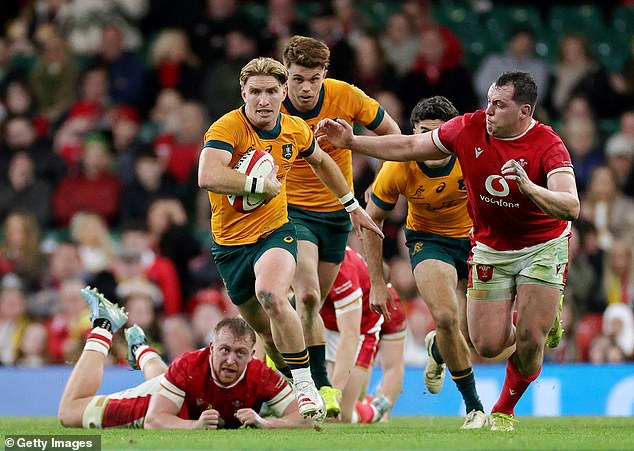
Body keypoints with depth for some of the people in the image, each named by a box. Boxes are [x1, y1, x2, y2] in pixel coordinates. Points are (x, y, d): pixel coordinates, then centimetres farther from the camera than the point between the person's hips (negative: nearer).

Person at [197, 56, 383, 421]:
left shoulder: (295, 130, -2)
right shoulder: (227, 128, -18)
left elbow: (322, 162, 22)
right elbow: (208, 176, -37)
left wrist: (353, 205, 28)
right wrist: (260, 184, -30)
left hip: (275, 232, 0)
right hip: (231, 242, 0)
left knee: (271, 296, -31)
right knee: (264, 328, 11)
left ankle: (306, 385, -23)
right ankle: (292, 382, 36)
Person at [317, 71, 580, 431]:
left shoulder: (548, 146, -23)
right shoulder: (469, 128, -11)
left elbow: (571, 207, -35)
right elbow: (410, 147, 1)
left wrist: (529, 188, -52)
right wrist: (351, 141, -3)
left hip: (544, 246, -3)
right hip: (490, 248, 4)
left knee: (529, 340, -12)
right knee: (488, 344, -2)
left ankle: (505, 411, 16)